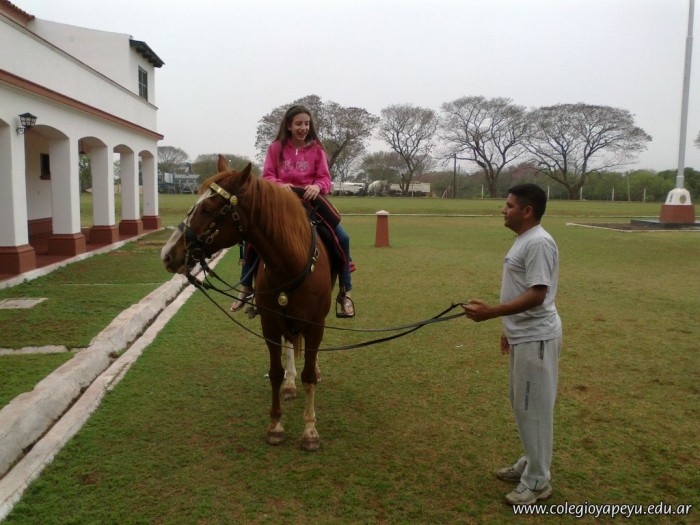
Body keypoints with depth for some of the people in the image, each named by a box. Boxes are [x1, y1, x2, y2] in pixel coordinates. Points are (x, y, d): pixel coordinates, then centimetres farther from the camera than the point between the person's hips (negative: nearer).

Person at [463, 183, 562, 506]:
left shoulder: (539, 243, -20)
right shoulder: (523, 241, 12)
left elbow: (536, 295, -26)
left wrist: (490, 312, -28)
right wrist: (509, 329, 22)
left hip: (536, 339, -10)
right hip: (523, 336, 10)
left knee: (533, 407, 0)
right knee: (521, 403, 20)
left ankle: (537, 482, 15)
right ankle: (530, 463, 35)